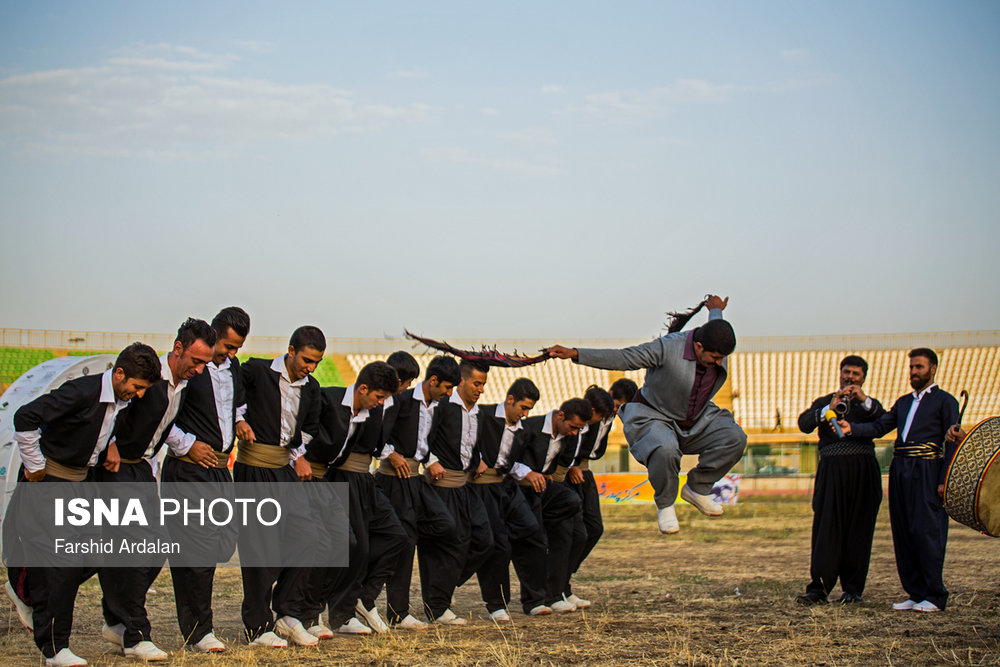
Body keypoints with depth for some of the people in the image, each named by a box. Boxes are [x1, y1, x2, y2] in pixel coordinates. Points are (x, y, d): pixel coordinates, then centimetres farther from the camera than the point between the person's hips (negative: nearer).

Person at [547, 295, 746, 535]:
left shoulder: (717, 345, -11)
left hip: (697, 420, 6)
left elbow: (714, 329, 15)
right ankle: (665, 506, -10)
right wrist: (576, 354, -28)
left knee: (734, 438, -17)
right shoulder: (668, 347, -29)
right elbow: (623, 358, -23)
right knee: (665, 450, -38)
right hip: (654, 417, -6)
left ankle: (696, 488, 3)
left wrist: (715, 310, 40)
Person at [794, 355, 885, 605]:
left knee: (859, 531, -1)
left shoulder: (869, 404, 19)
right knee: (826, 529, -10)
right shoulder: (823, 403, 19)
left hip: (863, 472, 1)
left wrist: (865, 401, -16)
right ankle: (818, 588, -14)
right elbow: (804, 424, -1)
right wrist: (829, 409, -15)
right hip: (831, 471, -1)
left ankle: (853, 589, 7)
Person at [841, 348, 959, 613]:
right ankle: (916, 594, 10)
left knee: (926, 531, -10)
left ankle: (935, 596, -4)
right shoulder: (903, 402, 23)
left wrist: (944, 480, -12)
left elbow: (952, 444, -3)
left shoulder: (945, 401, 4)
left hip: (926, 471, -7)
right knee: (903, 533, 4)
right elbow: (879, 427, 13)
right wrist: (851, 428, -5)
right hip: (900, 470, 7)